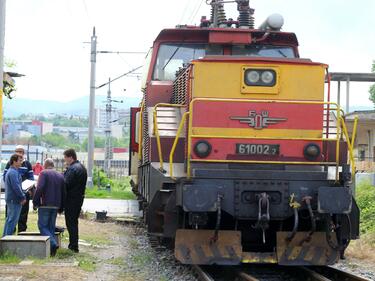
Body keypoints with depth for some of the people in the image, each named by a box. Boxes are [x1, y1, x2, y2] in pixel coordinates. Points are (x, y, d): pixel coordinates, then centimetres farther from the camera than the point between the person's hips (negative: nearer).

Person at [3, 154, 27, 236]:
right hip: (14, 200, -11)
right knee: (12, 220, -7)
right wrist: (23, 197, -15)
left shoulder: (11, 171, 16)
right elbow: (16, 187, -22)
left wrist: (22, 196, 15)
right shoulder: (13, 172, -17)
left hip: (11, 199, 11)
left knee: (9, 219, 16)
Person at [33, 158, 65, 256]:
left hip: (45, 205, -6)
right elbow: (63, 193, 15)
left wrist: (35, 202, -9)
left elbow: (39, 189, -17)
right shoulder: (60, 176, 14)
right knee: (51, 227, 12)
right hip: (56, 206, 6)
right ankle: (51, 249, 7)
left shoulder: (44, 173, -5)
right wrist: (61, 208, 19)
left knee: (42, 226, -3)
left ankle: (53, 243, -21)